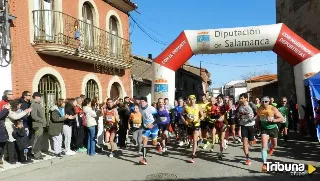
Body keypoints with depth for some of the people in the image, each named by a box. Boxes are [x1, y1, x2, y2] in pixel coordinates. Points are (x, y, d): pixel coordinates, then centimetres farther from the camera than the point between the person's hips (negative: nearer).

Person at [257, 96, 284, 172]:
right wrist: (257, 120, -3)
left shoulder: (273, 109, -19)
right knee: (264, 146, -17)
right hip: (264, 129, 0)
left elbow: (281, 118, -16)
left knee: (274, 146, 20)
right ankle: (264, 163, -16)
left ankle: (271, 147, 59)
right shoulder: (259, 109, -8)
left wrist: (273, 120, -29)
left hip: (273, 128, 0)